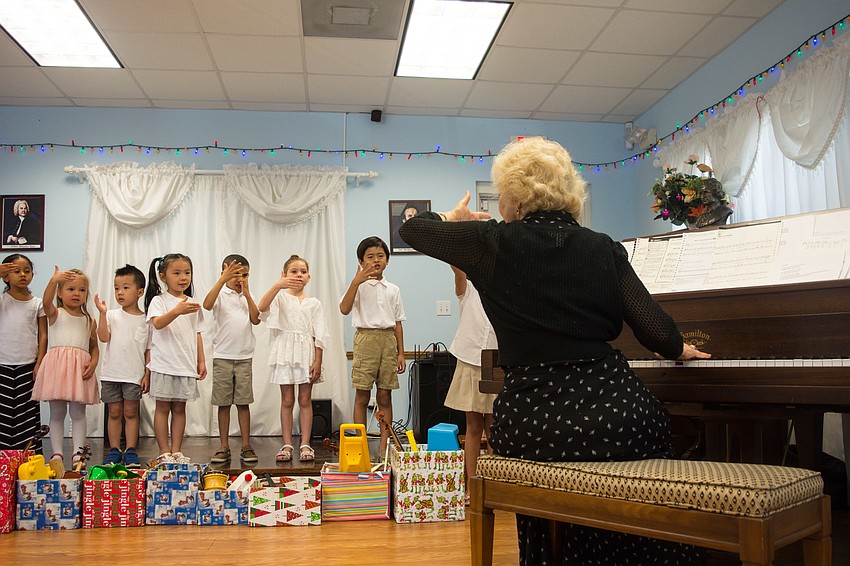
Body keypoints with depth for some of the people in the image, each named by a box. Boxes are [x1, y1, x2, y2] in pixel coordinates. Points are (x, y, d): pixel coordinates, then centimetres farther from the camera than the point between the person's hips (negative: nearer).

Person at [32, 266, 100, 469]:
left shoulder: (89, 321, 15)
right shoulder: (55, 314, 6)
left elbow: (94, 346, 17)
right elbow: (46, 302, -18)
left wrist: (93, 362, -4)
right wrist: (54, 280, -34)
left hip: (80, 368, 2)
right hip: (57, 365, -2)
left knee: (78, 413, 3)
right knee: (57, 413, 4)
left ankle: (78, 453, 6)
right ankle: (57, 453, 9)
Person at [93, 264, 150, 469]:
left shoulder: (146, 320, 2)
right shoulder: (112, 316, 4)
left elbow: (149, 350, 3)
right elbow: (103, 338, -10)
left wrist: (147, 374, -2)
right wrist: (102, 313, -16)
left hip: (135, 375, -1)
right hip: (111, 373, 1)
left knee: (131, 412, 4)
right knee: (114, 412, 8)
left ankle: (131, 451, 11)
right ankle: (114, 450, 17)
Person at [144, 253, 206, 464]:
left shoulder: (192, 304, 11)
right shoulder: (159, 300, -3)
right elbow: (157, 323, -23)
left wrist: (201, 361, 10)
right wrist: (177, 311, -39)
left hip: (186, 365, 4)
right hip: (164, 364, -4)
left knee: (179, 408, 8)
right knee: (163, 407, 2)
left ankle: (176, 451, 14)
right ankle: (164, 452, 8)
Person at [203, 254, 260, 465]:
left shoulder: (247, 297, 11)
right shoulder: (221, 294, -1)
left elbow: (256, 319, -3)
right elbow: (207, 304, -23)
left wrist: (247, 293, -6)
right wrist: (223, 279, -29)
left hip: (244, 357, 3)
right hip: (222, 356, -2)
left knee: (243, 402, 5)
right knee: (223, 403, 4)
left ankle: (246, 446, 10)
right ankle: (224, 447, 11)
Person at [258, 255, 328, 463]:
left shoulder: (313, 303, 8)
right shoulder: (280, 297, 3)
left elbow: (319, 335, 4)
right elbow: (262, 307, -20)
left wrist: (317, 361, -4)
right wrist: (277, 285, -31)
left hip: (306, 353, 1)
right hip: (285, 352, -1)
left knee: (305, 400, 3)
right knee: (287, 401, 4)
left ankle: (305, 444, 9)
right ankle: (287, 445, 10)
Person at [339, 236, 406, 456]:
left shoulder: (393, 290, 12)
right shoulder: (359, 285, 1)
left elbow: (397, 322, 13)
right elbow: (344, 309, -15)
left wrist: (401, 353, 9)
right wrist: (356, 281, -22)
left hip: (388, 340, 3)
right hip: (366, 338, -3)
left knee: (385, 396, 5)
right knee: (362, 396, -1)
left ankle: (384, 445, 11)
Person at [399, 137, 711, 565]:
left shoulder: (494, 243, -2)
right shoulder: (603, 248, 4)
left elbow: (411, 229, 12)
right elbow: (658, 334, -2)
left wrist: (450, 219, 33)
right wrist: (679, 350, 22)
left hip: (532, 427, 0)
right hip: (614, 416, 1)